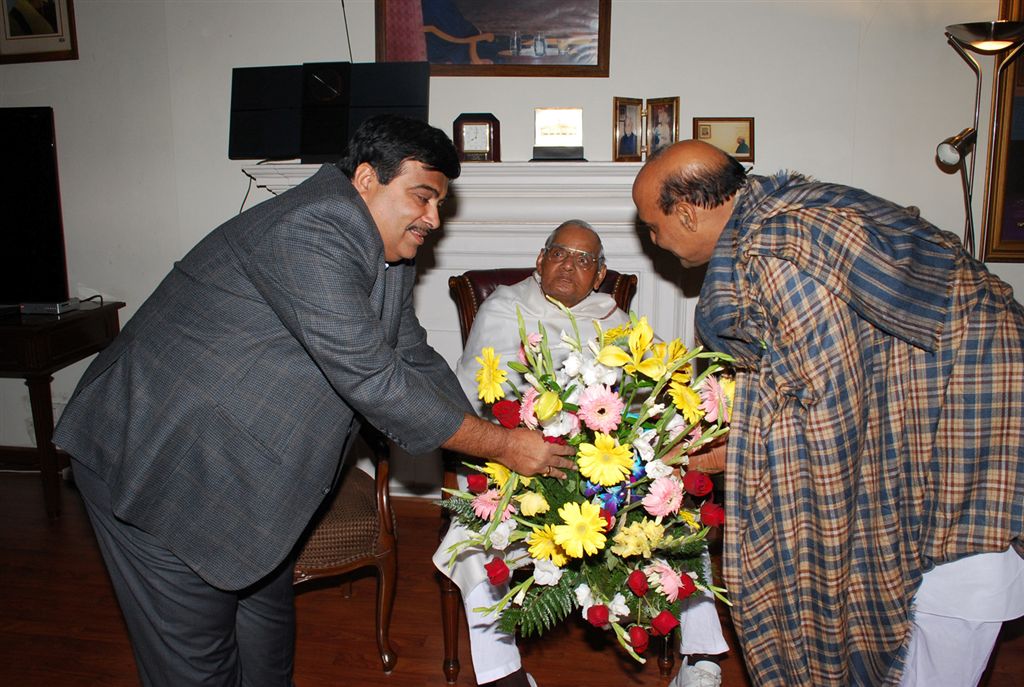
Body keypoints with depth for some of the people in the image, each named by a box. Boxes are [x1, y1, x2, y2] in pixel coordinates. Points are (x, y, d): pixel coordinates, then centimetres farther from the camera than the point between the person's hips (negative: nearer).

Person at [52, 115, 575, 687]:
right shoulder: (308, 232, -28)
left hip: (247, 460, 9)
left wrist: (495, 434, 1)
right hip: (159, 459, -9)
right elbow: (369, 379, -31)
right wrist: (501, 445, -22)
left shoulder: (391, 252, 4)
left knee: (268, 617, 20)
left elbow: (413, 358, 11)